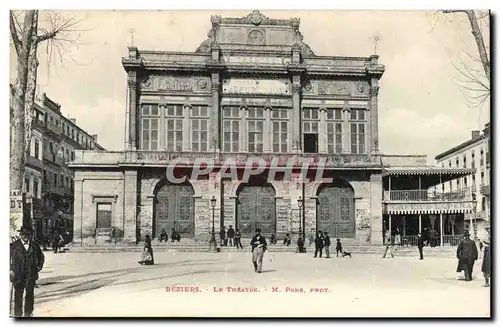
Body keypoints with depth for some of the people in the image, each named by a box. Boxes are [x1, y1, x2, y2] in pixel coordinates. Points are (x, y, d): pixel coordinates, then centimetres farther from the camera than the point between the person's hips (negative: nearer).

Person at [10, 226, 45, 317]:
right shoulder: (14, 245, -1)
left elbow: (41, 256, 22)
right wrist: (10, 270, -6)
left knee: (30, 294, 6)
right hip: (18, 275, -2)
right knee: (18, 294, 2)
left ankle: (28, 313, 16)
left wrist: (39, 266, 12)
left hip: (31, 275, 2)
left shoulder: (34, 245, 7)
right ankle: (18, 314, 13)